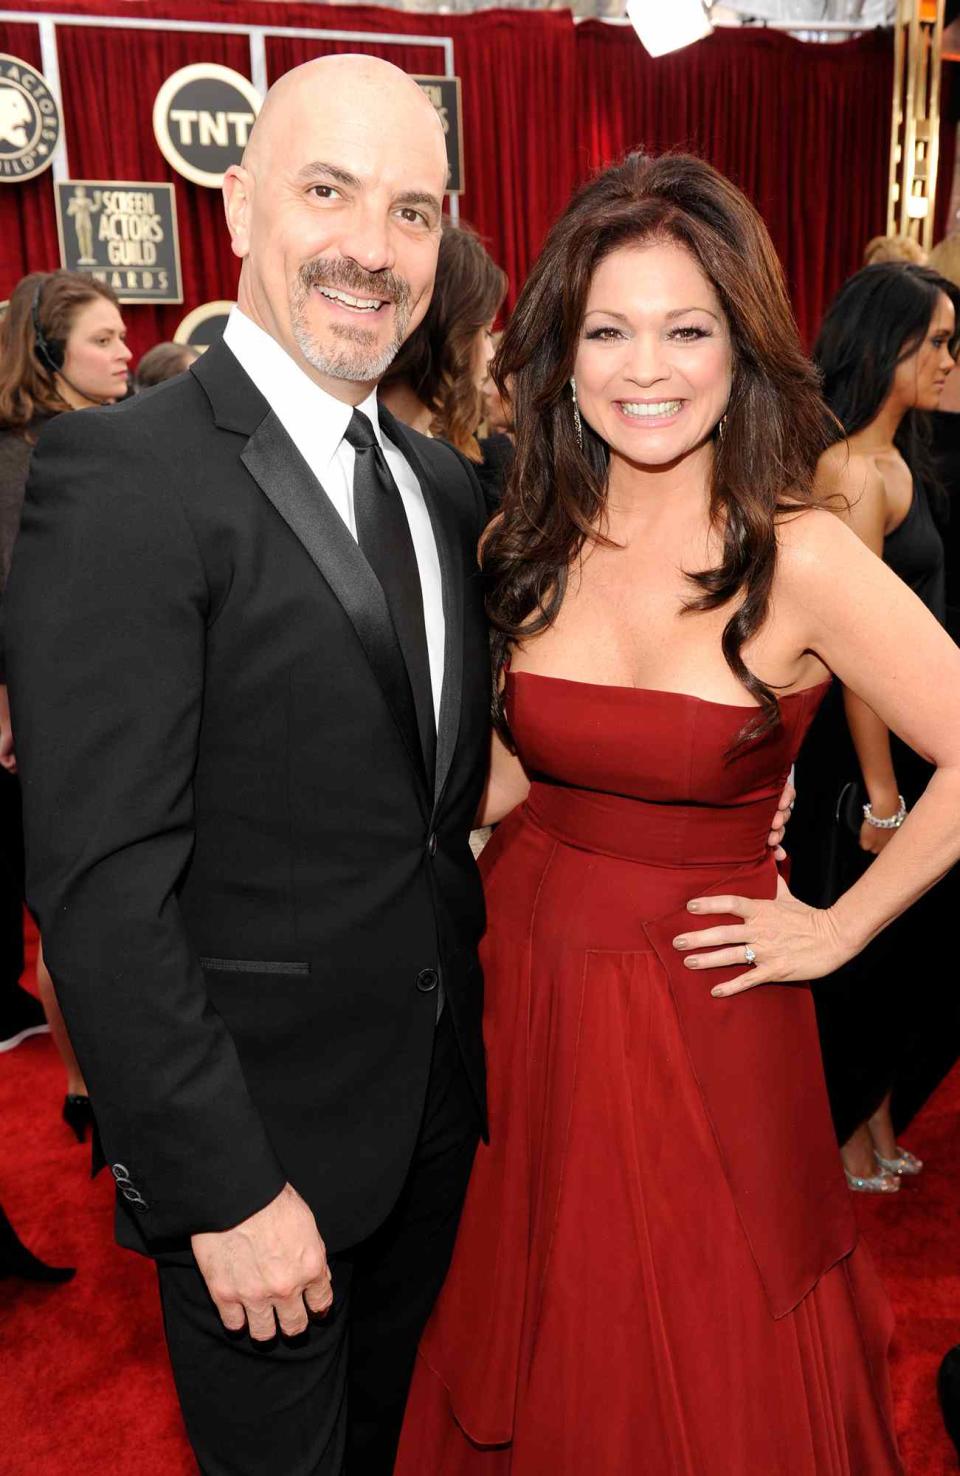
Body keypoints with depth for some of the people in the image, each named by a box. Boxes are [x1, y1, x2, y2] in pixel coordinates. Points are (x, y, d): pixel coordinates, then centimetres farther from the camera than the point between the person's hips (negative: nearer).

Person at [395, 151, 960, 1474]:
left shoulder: (799, 555, -16)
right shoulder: (530, 542, -1)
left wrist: (836, 930, -9)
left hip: (700, 1019, -3)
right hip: (522, 996, 4)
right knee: (527, 1353, 23)